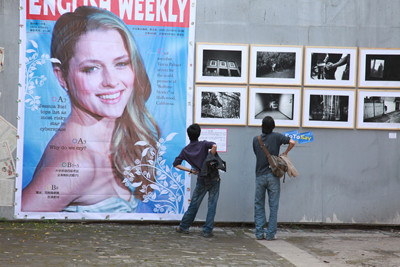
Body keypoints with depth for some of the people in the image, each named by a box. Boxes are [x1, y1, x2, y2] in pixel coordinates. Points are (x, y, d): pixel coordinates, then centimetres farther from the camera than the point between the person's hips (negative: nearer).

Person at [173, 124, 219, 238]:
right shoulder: (203, 144, -4)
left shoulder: (185, 150, 4)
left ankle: (184, 227, 25)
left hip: (202, 180, 2)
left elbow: (176, 164, 2)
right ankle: (207, 231, 3)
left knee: (194, 205, 15)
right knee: (212, 206, 4)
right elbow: (214, 146, -25)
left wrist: (190, 170, 3)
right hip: (214, 178, -2)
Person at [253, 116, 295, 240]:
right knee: (273, 206, 4)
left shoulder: (256, 139, 5)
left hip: (260, 176, 2)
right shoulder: (276, 137, -3)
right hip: (273, 176, -2)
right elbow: (292, 142, -12)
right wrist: (285, 153, 5)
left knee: (259, 205, 9)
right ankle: (270, 233, 3)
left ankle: (259, 233, 7)